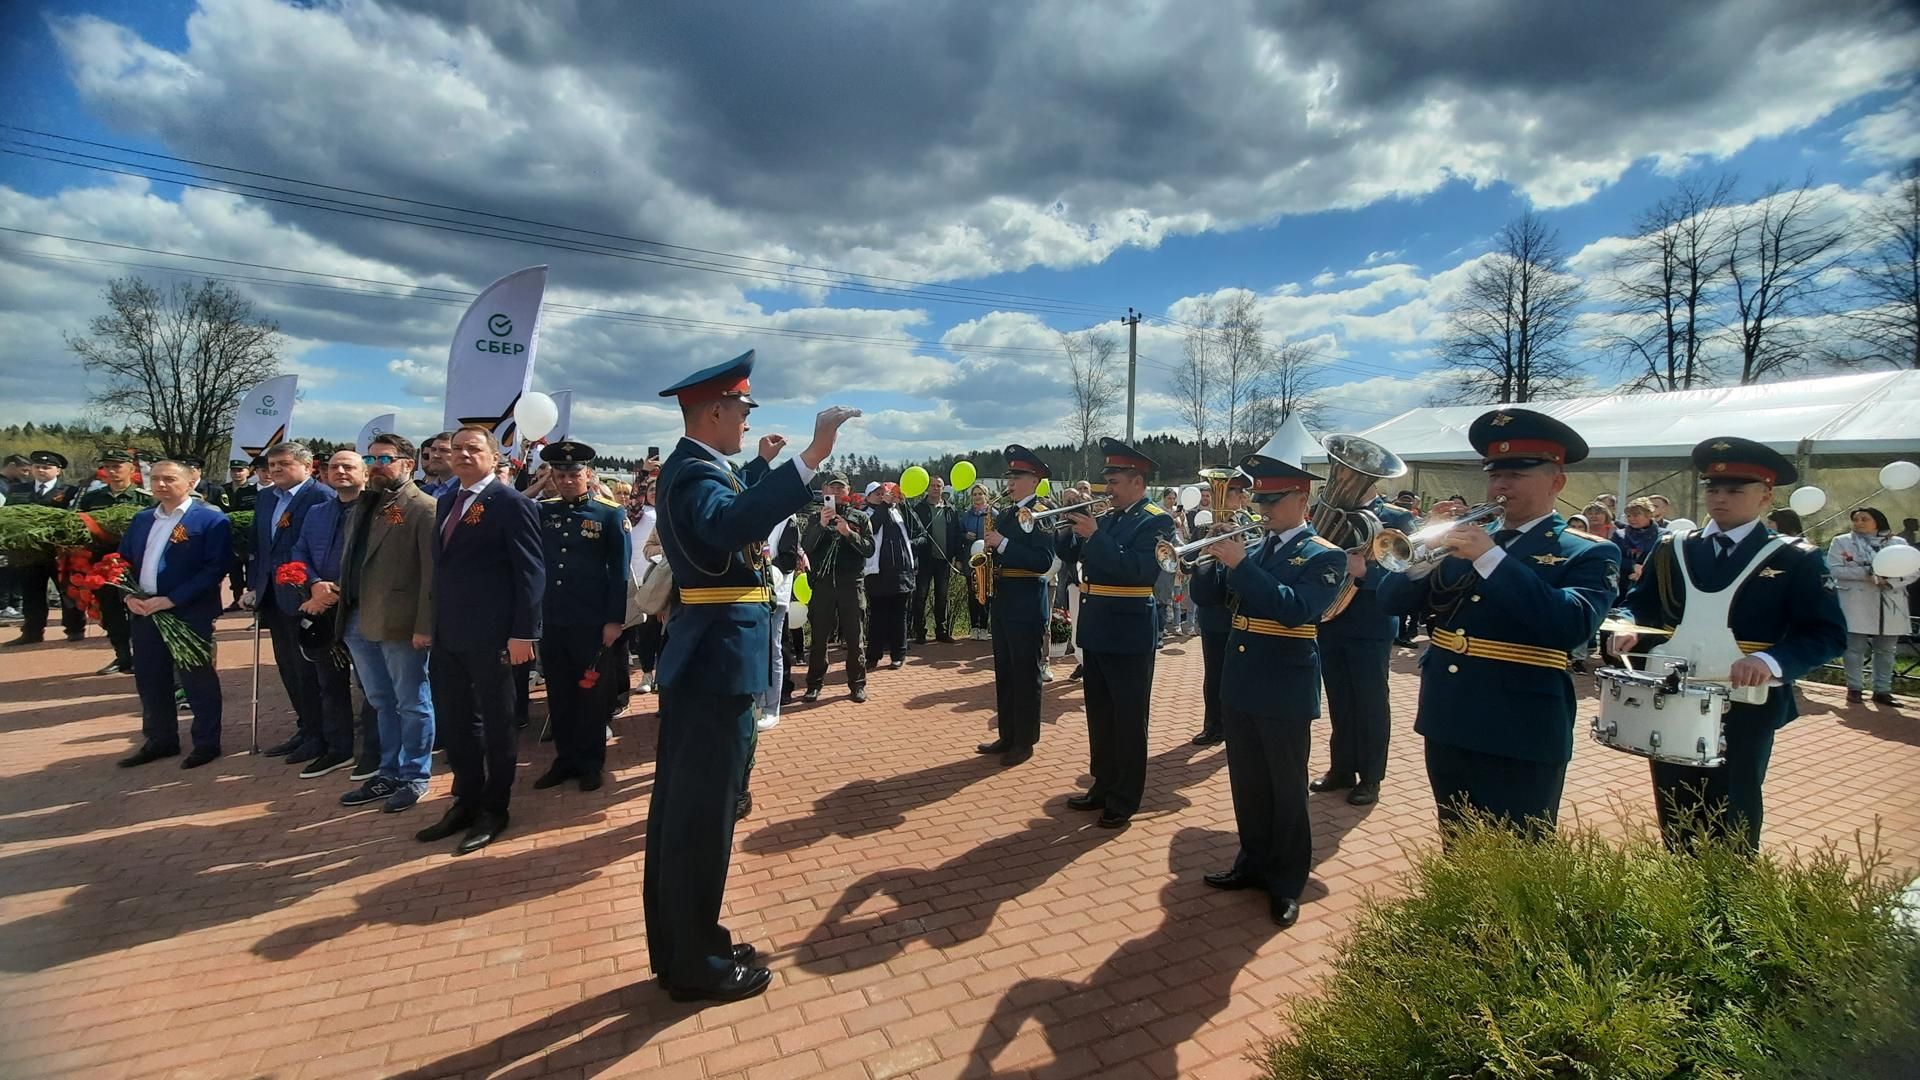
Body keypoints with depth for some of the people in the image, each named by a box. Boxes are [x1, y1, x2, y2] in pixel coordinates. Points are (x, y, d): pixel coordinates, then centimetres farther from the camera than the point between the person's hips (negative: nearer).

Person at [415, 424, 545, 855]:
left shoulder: (512, 503, -9)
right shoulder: (446, 501, 15)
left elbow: (531, 572, -13)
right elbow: (442, 565, 15)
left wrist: (523, 632, -18)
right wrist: (434, 623, 10)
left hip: (491, 634, -8)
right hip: (448, 634, 8)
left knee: (497, 722, 6)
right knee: (454, 721, 16)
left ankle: (494, 810, 21)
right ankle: (466, 801, 32)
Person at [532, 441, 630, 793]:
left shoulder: (610, 514, -3)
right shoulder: (541, 511, 9)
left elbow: (620, 572, -5)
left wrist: (615, 619, -10)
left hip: (593, 623, -4)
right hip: (551, 622, 4)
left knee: (592, 696, 7)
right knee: (559, 695, 12)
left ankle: (591, 763, 21)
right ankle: (565, 759, 27)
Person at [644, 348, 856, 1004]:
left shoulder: (695, 467, 14)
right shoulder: (695, 473, -18)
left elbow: (735, 518, 30)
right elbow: (728, 527, -41)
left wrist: (764, 465, 28)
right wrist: (810, 458, -47)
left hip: (699, 657, 11)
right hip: (718, 660, -11)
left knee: (679, 805, 17)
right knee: (704, 812, 1)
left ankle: (675, 948, 32)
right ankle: (699, 965, 16)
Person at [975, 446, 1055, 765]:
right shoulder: (1004, 515, 14)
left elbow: (1044, 561, -22)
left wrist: (1003, 544, -23)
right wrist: (989, 547, 0)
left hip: (1027, 605, -8)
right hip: (1002, 602, 8)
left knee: (1025, 674, 1)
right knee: (1004, 673, 14)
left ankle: (1025, 742, 11)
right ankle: (1007, 736, 24)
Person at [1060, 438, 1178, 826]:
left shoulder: (1157, 521, -10)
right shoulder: (1105, 519, 11)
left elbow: (1140, 570, -25)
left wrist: (1096, 536, -25)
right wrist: (1073, 527, -1)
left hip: (1129, 636, -8)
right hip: (1096, 632, 8)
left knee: (1128, 721, 4)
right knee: (1100, 717, 17)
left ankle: (1124, 800, 15)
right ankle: (1103, 785, 31)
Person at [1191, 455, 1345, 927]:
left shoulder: (1324, 556, -9)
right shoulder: (1253, 548, 9)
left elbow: (1296, 610, -25)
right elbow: (1208, 593, 7)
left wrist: (1241, 564, -28)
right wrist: (1216, 556, -11)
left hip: (1285, 693, -6)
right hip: (1240, 687, 6)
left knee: (1287, 790, 8)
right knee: (1247, 783, 17)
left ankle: (1287, 883, 23)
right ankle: (1254, 862, 34)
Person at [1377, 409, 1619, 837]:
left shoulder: (1589, 554, -4)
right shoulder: (1466, 538, 10)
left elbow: (1572, 625, -24)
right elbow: (1392, 600, 4)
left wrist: (1491, 557, -25)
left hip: (1520, 739, -5)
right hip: (1448, 729, 5)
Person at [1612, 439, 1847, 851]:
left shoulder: (1796, 560, -2)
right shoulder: (1671, 550, 8)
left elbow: (1828, 633, -7)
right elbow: (1639, 605, 13)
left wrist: (1771, 660, -25)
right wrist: (1629, 629, -10)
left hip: (1744, 710, -3)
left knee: (1731, 827, 8)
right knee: (1675, 821, 14)